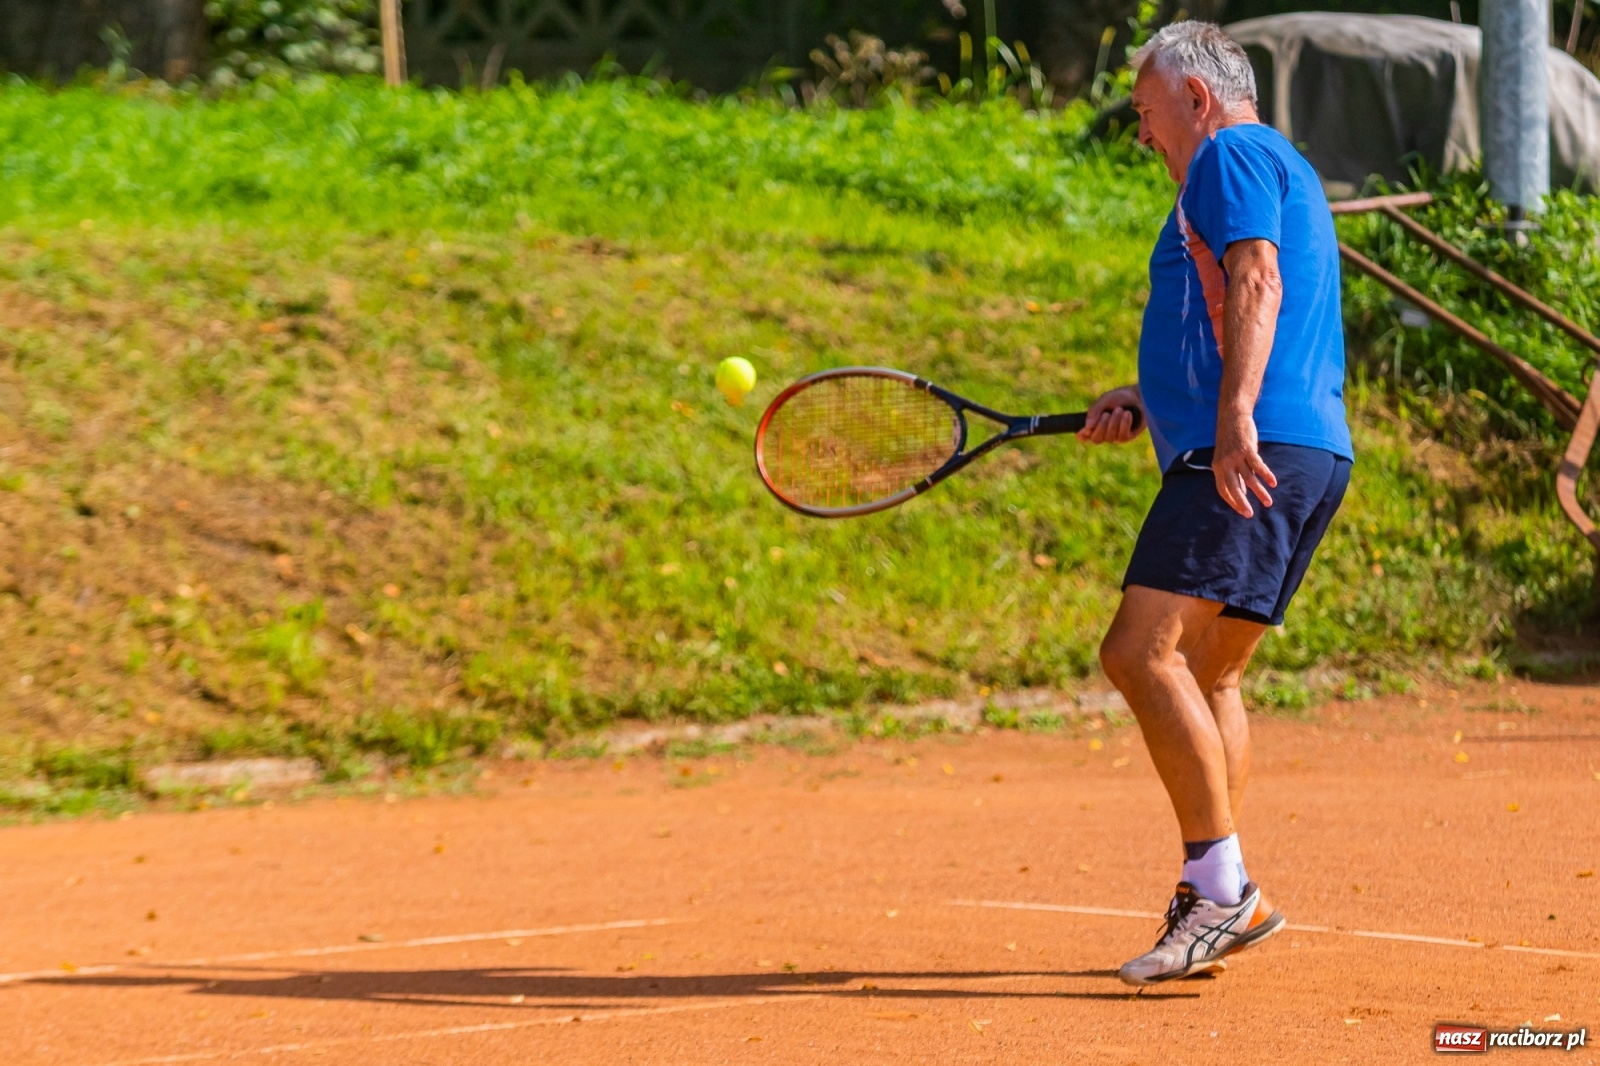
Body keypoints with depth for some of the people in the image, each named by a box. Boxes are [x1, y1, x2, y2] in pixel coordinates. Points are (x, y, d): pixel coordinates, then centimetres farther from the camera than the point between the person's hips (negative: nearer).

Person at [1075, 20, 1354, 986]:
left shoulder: (1231, 156, -1)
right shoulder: (1281, 171, 30)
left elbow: (1257, 285, -17)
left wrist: (1233, 420, -29)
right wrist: (1148, 402, 29)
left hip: (1253, 456, -11)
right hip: (1308, 453, 11)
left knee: (1143, 651, -17)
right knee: (1208, 673, 15)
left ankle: (1222, 886, -20)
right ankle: (1220, 899, 16)